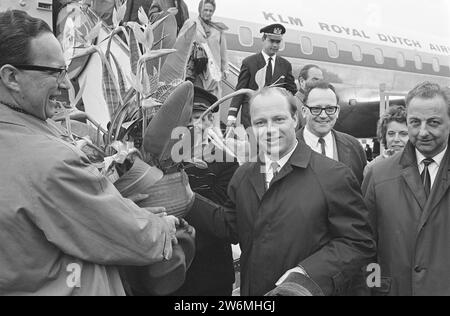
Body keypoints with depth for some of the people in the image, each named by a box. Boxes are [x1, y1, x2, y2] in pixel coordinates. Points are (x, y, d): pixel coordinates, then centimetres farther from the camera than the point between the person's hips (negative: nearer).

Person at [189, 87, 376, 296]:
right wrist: (188, 199, -1)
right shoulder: (243, 176, 3)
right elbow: (231, 227, 8)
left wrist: (307, 273, -26)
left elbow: (359, 243, -16)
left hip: (305, 292, -5)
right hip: (251, 290, 5)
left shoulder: (334, 176, -16)